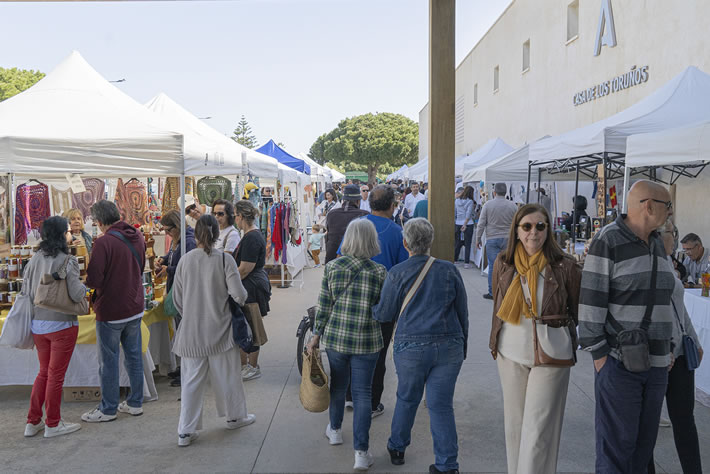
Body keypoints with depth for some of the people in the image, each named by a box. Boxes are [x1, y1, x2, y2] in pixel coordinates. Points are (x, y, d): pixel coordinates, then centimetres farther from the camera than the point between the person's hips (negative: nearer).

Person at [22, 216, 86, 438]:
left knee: (44, 372, 20)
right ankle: (53, 424, 18)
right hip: (61, 324, -6)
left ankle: (33, 422, 25)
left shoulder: (34, 260, 3)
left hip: (38, 325, 6)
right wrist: (84, 287, 0)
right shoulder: (67, 261, -15)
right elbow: (76, 294, -20)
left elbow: (26, 292, 5)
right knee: (56, 375, 7)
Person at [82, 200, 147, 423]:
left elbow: (93, 280, -21)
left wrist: (88, 279, 0)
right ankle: (135, 402, 24)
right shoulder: (137, 236, 1)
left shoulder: (104, 242, -21)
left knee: (109, 361, 6)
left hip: (111, 310, -6)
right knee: (134, 355, 15)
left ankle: (108, 409, 17)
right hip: (135, 306, 7)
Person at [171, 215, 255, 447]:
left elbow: (178, 300, 3)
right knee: (227, 376, 15)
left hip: (191, 332, 2)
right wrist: (241, 297, 9)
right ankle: (235, 416, 34)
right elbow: (239, 295, -15)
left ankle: (186, 431, 12)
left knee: (191, 380, 9)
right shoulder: (224, 259, -11)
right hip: (219, 330, -2)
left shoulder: (185, 260, -4)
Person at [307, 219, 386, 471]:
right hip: (367, 341, -2)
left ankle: (335, 430, 43)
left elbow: (324, 306, -2)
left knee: (338, 385, 22)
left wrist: (317, 335, 8)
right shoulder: (379, 272, -10)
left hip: (335, 336, 2)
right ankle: (361, 452, 7)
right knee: (362, 394, 5)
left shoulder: (332, 267, -6)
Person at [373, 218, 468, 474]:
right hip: (449, 347, 1)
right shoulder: (449, 270, 1)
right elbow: (462, 311, 7)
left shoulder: (397, 273, -5)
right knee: (441, 405, 7)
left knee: (407, 399, 19)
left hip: (411, 347, -1)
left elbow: (384, 314, 3)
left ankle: (397, 448, 37)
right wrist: (462, 344, 18)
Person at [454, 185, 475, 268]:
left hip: (458, 224, 4)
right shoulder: (470, 201, -7)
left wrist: (454, 222, 17)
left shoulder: (457, 200, 6)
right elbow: (468, 214, -11)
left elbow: (454, 212, 9)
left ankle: (454, 260, 16)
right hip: (468, 224, -4)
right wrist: (465, 224, -10)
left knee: (457, 243, 12)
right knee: (467, 244, 1)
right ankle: (466, 263, 1)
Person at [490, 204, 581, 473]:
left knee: (539, 428, -1)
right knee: (514, 422, 15)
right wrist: (495, 342, 13)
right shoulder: (503, 263, -1)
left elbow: (579, 310, 4)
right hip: (511, 352, 3)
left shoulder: (565, 266, -9)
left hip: (551, 353, -3)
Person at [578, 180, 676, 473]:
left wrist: (668, 348, 14)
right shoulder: (607, 241, -11)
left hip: (656, 363, 7)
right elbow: (590, 302, -13)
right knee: (617, 443, -2)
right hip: (619, 361, -7)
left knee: (644, 441, 12)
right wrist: (598, 354, -14)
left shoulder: (656, 244, 13)